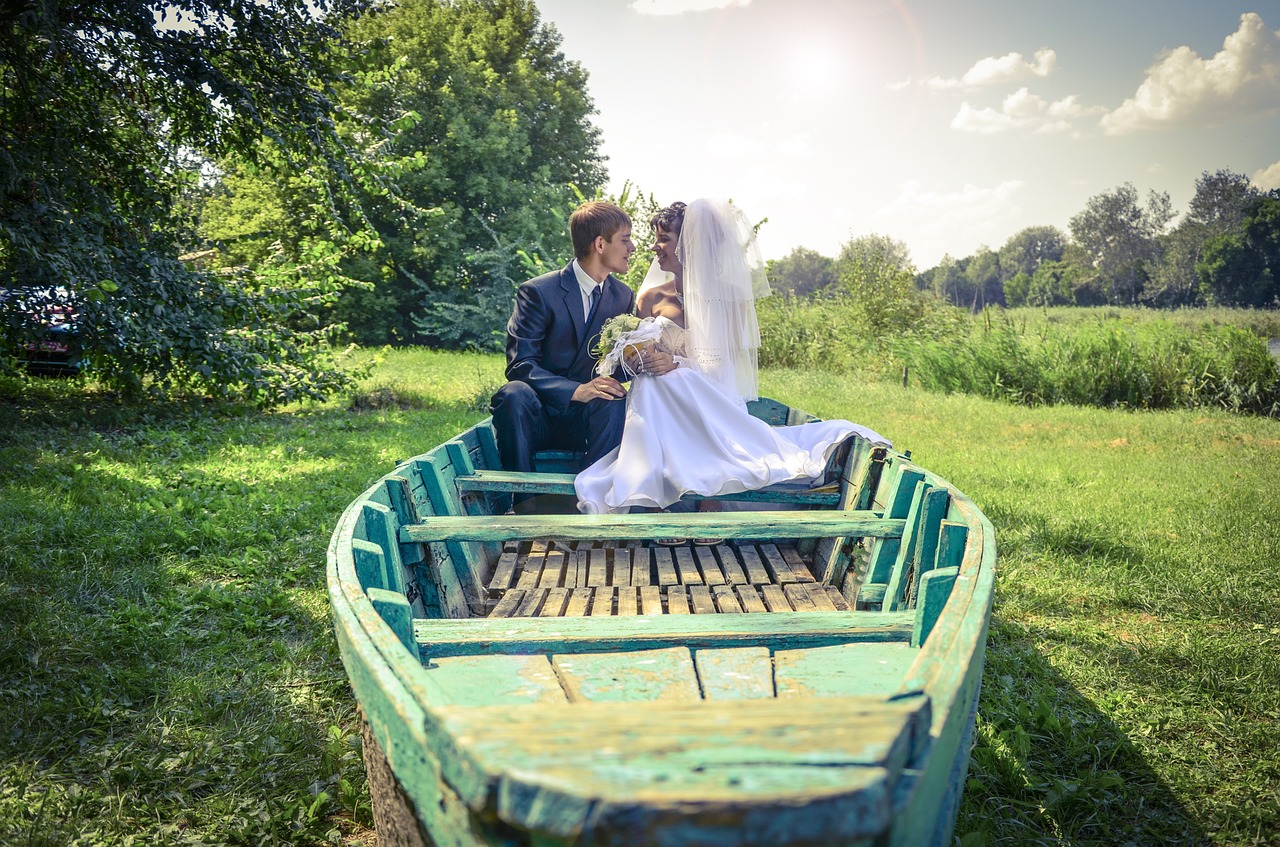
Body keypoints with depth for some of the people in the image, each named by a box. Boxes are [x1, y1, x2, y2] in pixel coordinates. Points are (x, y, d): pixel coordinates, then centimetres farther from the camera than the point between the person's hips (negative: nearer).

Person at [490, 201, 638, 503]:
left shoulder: (623, 296, 8)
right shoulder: (537, 292, -8)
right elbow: (519, 365, -15)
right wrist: (575, 390, -30)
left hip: (586, 419, 3)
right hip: (537, 418, -3)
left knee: (614, 403, -30)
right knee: (513, 394, -35)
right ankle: (523, 499, -27)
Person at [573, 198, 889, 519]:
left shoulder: (728, 297, 3)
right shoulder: (652, 297, 10)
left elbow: (727, 363, -2)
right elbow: (635, 357, 14)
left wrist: (676, 364, -18)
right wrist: (634, 358, -12)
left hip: (713, 406, -2)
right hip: (663, 413, 2)